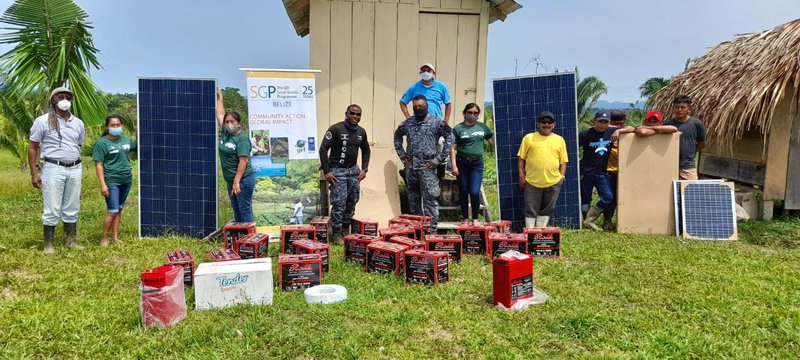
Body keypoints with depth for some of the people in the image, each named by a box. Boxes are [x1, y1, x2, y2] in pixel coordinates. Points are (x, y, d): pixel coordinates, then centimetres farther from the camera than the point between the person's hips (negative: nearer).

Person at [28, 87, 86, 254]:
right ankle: (48, 245, 8)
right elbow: (33, 147, 0)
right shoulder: (42, 121, -1)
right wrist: (33, 173, -5)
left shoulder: (78, 123, 11)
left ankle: (71, 242, 19)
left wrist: (77, 168, 14)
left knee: (72, 209, 10)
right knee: (52, 210, -2)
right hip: (53, 169, -4)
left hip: (75, 169, 4)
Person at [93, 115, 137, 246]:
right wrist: (102, 184, -14)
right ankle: (104, 238, 9)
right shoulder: (102, 143, -7)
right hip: (112, 182, -5)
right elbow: (99, 165, -9)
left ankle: (116, 237, 19)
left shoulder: (127, 140, 8)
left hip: (126, 180, 5)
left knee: (119, 210, 12)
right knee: (112, 211, -6)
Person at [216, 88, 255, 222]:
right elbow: (220, 115, 23)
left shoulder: (242, 138, -14)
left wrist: (236, 182, -24)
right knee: (236, 210, 14)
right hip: (231, 180, 8)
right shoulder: (226, 133, 8)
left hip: (243, 180, -8)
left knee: (245, 211, -4)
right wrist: (219, 97, 27)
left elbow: (243, 161, -21)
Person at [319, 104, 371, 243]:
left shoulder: (361, 132, 6)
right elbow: (323, 149, -13)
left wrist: (364, 169, 9)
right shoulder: (335, 129, -12)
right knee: (339, 202, -8)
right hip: (337, 170, -6)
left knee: (352, 201, 8)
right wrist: (326, 171, -17)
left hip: (353, 170, 6)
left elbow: (366, 151, 20)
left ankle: (345, 229, 22)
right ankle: (336, 233, 2)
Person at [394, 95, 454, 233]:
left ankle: (432, 230, -3)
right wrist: (401, 154, 16)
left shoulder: (436, 122, -3)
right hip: (410, 167, 5)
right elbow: (397, 136, 26)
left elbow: (450, 138, -7)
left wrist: (438, 159, -10)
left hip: (427, 167, -5)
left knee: (430, 199, -8)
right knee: (413, 200, 14)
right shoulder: (407, 123, 11)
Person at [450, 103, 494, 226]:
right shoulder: (458, 128, 1)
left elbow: (492, 141, 16)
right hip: (462, 163, -1)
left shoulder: (482, 127, 10)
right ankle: (465, 218, 20)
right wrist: (454, 165, -10)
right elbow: (453, 148, -3)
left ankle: (475, 218, 11)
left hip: (477, 163, 1)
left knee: (475, 192, -7)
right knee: (463, 191, 7)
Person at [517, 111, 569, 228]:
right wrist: (521, 175, -2)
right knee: (531, 210, 2)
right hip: (532, 181, -2)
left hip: (553, 182, 2)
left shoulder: (559, 140, 9)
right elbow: (521, 158, 4)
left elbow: (563, 161, 12)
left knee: (547, 210, 11)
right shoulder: (529, 138, 4)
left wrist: (562, 176, 2)